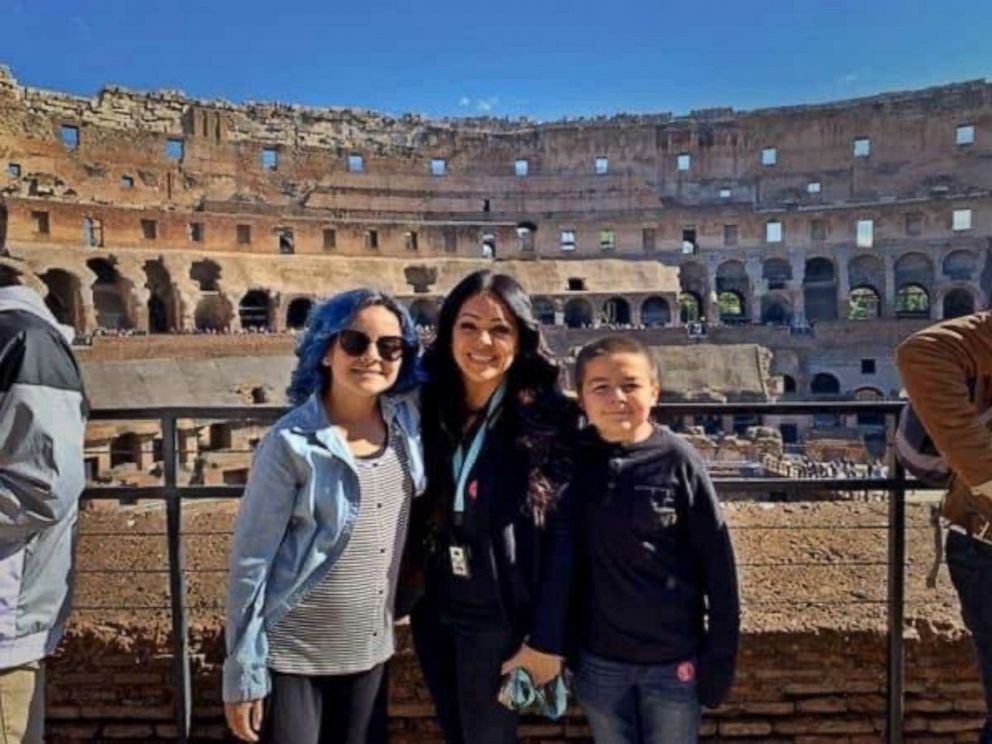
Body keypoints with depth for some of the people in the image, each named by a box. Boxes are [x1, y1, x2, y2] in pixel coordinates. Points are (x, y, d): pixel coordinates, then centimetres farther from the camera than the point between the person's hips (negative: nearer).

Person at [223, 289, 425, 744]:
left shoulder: (407, 422, -5)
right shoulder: (292, 444, -17)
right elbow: (251, 561, -13)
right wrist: (243, 674, -9)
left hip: (369, 653, 5)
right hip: (291, 656, -4)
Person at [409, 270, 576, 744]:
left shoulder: (547, 420, -13)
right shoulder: (427, 408, 0)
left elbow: (563, 533, -13)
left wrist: (546, 638, -14)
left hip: (498, 619, -4)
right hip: (433, 614, 5)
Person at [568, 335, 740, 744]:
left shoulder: (678, 460, -13)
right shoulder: (574, 461, -7)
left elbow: (717, 563, -7)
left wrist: (720, 656, -5)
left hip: (674, 659, -2)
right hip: (599, 662, 2)